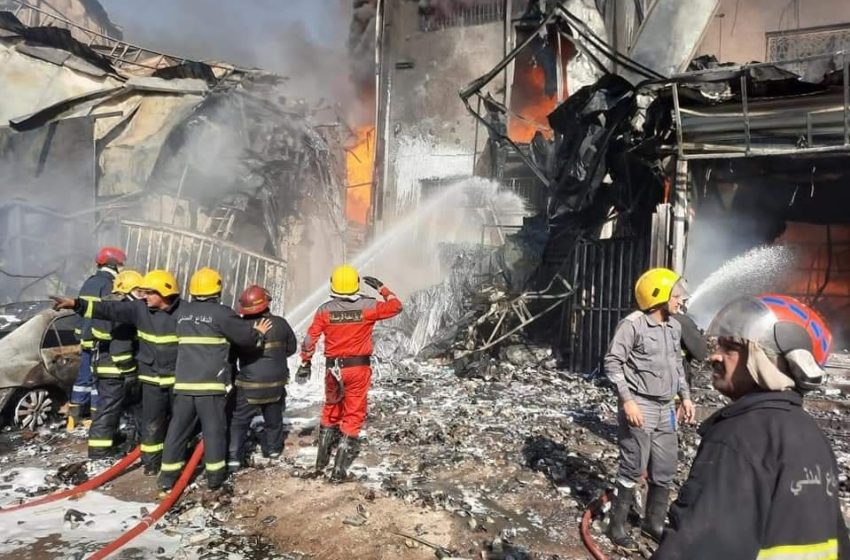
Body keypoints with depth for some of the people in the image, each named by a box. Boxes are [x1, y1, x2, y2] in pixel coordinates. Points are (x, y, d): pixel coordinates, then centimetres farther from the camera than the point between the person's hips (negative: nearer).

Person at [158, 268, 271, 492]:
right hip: (211, 383, -5)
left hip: (184, 382, 5)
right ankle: (215, 474, 10)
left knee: (178, 428, 12)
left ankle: (168, 475, 17)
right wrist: (258, 333, 19)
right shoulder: (221, 313, -6)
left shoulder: (182, 312, 10)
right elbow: (246, 336, -2)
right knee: (214, 428, 5)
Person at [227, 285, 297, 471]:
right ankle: (272, 448, 35)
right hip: (276, 384, 3)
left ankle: (233, 457, 1)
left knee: (238, 421, 8)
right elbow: (291, 348, 6)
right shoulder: (280, 324, -8)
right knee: (273, 418, 22)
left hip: (248, 385, -2)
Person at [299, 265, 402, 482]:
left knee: (331, 412, 22)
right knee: (353, 416, 7)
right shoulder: (367, 306, -11)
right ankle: (339, 470, 8)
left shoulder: (324, 310, -6)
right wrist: (381, 288, 13)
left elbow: (310, 338, -2)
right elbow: (395, 307, 2)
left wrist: (305, 363, 9)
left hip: (333, 368, 3)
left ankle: (322, 461, 31)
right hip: (358, 368, -2)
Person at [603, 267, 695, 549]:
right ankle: (617, 524, 16)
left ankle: (654, 523, 32)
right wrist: (627, 400, -19)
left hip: (665, 409, 8)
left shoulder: (674, 327, 10)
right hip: (639, 407, -8)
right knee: (633, 469, 0)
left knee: (665, 470, 14)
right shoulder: (632, 325, -15)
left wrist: (685, 396, 16)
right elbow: (613, 362, -15)